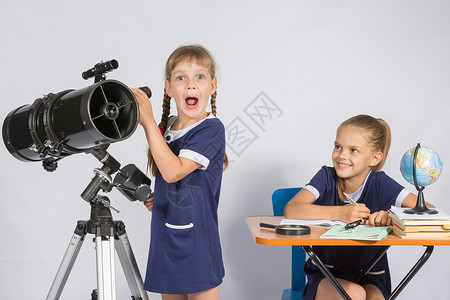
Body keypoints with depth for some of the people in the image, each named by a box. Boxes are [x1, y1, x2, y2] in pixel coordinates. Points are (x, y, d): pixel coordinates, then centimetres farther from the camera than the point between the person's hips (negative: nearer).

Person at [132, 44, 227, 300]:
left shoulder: (211, 129, -14)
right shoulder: (166, 127, 7)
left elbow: (173, 172, -26)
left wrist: (148, 121, -23)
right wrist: (157, 199, 3)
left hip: (197, 248, -6)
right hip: (165, 244, 7)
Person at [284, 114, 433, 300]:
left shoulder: (380, 184, -4)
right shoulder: (327, 177, -5)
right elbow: (290, 210, -19)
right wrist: (340, 213, -28)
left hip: (370, 279, 0)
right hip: (324, 275, 0)